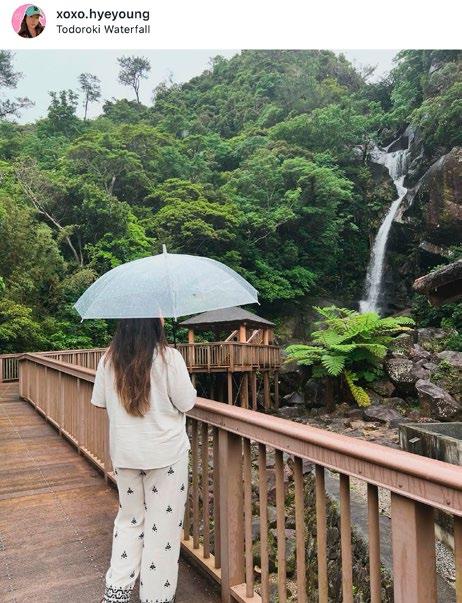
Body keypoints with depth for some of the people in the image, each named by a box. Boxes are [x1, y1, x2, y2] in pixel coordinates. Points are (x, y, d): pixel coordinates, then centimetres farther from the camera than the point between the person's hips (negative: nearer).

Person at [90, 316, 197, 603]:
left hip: (124, 453, 4)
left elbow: (100, 401, 6)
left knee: (129, 518, 23)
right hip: (166, 453, -4)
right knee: (163, 523, 11)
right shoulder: (169, 357, -17)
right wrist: (190, 390, 8)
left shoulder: (108, 359, -4)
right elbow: (186, 403, -12)